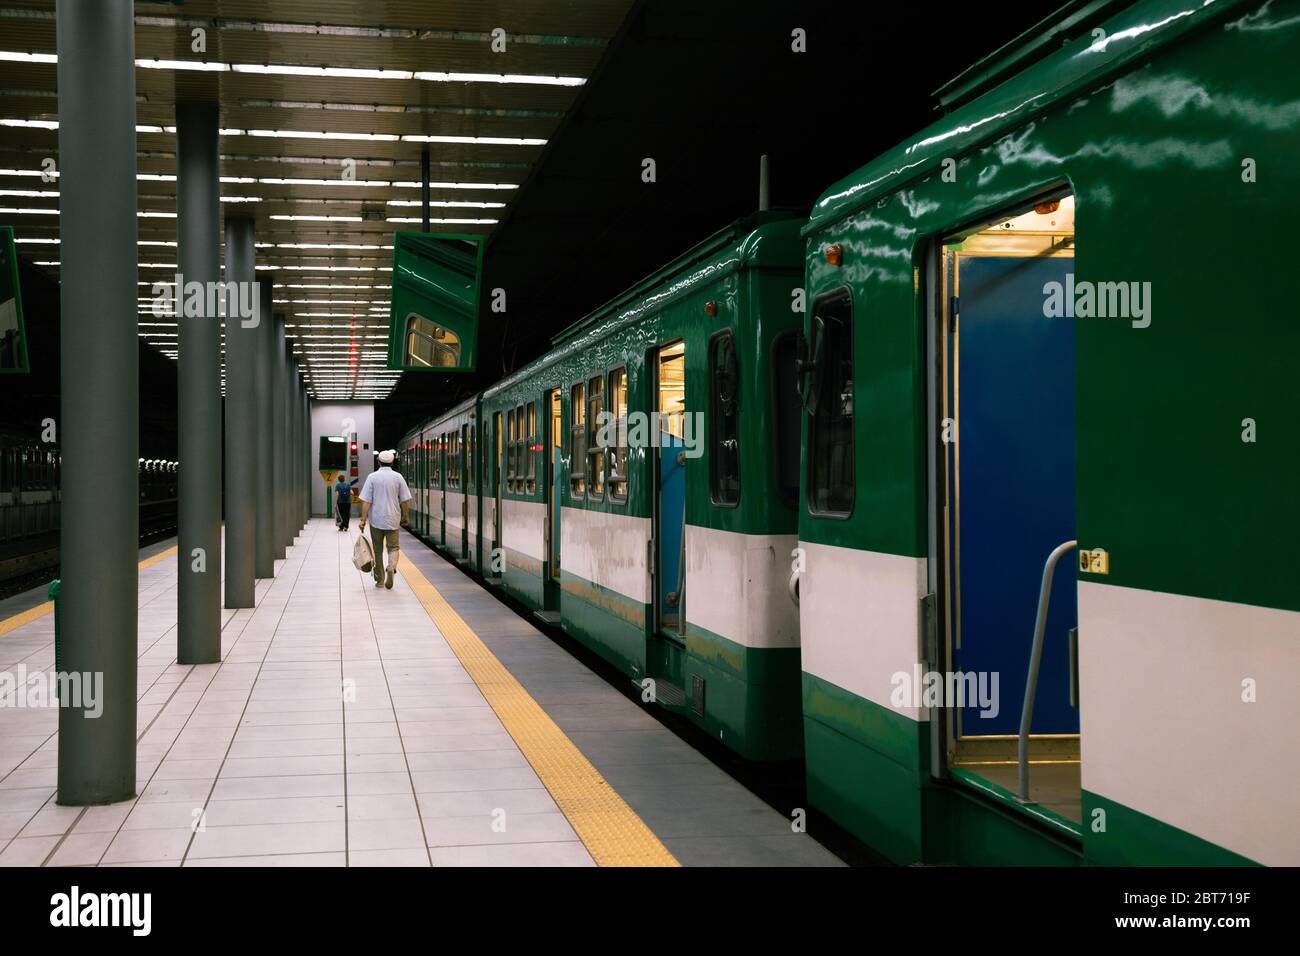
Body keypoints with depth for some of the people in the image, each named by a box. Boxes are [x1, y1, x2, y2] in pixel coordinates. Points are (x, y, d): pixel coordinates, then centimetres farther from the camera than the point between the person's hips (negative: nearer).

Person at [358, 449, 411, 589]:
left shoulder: (372, 477, -3)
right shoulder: (398, 477, 0)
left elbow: (366, 501, -7)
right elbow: (405, 500, 2)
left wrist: (363, 519, -5)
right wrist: (406, 516, 14)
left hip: (376, 520, 0)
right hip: (392, 520, 0)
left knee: (377, 550, 10)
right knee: (393, 547, 8)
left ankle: (379, 580, 14)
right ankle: (392, 566, -22)